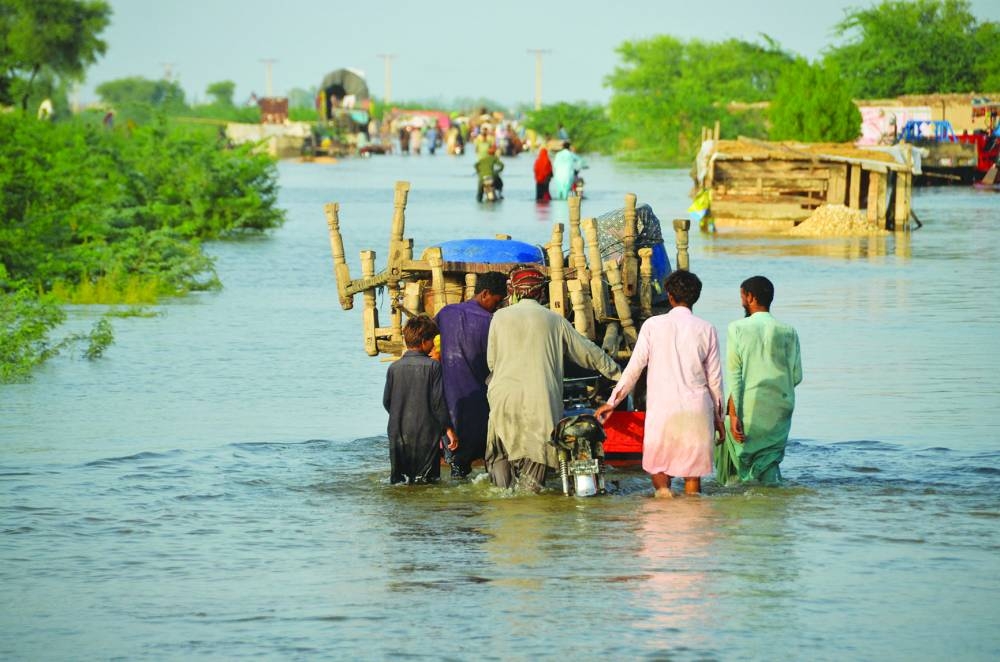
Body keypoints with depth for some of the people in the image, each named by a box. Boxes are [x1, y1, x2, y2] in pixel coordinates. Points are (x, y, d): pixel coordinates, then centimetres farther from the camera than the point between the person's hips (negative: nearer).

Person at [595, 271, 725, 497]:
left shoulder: (653, 325, -1)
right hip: (697, 410, 1)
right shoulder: (706, 329, 3)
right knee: (693, 473, 6)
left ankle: (662, 487, -15)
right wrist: (718, 417, 15)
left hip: (662, 409, -1)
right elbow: (714, 378, 6)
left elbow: (634, 368, 0)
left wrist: (612, 402, 10)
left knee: (657, 464, 12)